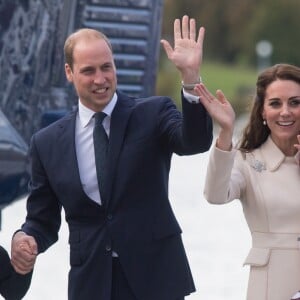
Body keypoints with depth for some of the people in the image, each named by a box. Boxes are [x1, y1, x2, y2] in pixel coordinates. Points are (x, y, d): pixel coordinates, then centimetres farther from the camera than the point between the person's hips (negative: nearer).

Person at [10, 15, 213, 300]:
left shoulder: (153, 114, -1)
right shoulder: (47, 143, 5)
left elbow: (195, 142, -20)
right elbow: (42, 219, 10)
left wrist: (190, 77, -34)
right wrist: (24, 238, -13)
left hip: (155, 277, -2)